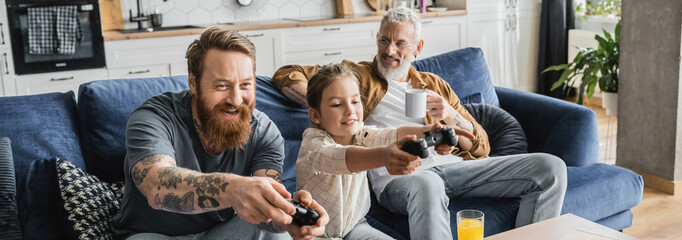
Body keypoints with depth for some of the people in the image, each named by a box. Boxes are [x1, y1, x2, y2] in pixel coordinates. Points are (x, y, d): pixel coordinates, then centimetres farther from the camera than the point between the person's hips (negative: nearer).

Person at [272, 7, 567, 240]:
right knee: (427, 185, -44)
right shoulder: (357, 76, 19)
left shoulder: (435, 85, 27)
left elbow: (481, 148, 22)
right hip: (398, 177, -5)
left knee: (551, 167, -12)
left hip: (454, 167, 5)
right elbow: (286, 75, 12)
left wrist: (450, 116, 1)